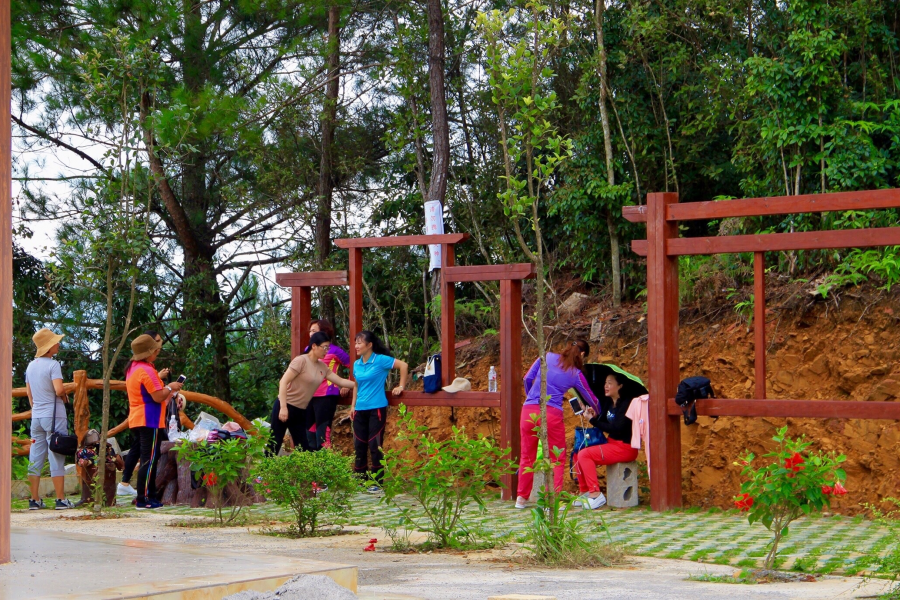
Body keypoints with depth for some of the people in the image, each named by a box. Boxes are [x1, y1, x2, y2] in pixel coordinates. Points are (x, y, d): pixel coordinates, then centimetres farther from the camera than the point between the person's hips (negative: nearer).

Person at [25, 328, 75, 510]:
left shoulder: (31, 366, 11)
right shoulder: (53, 365, -13)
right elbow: (59, 389, -24)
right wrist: (65, 396, -3)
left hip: (36, 416, 7)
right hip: (53, 415, -7)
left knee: (35, 459, 7)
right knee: (57, 459, -3)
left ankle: (35, 500, 9)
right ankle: (61, 500, -2)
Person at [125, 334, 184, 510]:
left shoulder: (133, 369, 15)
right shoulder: (147, 370, -17)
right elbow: (158, 396, -20)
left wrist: (168, 391, 20)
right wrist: (170, 387, -3)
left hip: (137, 420, 10)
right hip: (150, 422, -10)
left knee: (149, 460, 15)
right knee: (149, 461, -8)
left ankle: (150, 496, 19)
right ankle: (143, 500, -9)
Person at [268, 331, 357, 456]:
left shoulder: (323, 367, 7)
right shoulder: (301, 361, -16)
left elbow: (340, 381, 12)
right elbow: (283, 382, -19)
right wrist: (283, 407, -25)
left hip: (301, 411, 8)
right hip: (285, 407, -8)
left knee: (304, 448, 9)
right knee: (274, 446, -5)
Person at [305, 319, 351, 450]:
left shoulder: (334, 350, -5)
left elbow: (354, 366, 0)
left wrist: (348, 386, 1)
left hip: (326, 396, -6)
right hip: (309, 396, 6)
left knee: (323, 433, -7)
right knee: (309, 431, 9)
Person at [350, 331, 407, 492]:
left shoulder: (380, 360, -9)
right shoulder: (357, 364, 10)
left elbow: (403, 365, -9)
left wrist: (401, 387, -8)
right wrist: (353, 405, 16)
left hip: (376, 408, -6)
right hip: (360, 410, 6)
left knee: (375, 445, -5)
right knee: (359, 445, 7)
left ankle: (378, 482, 2)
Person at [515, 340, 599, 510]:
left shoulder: (547, 357, 8)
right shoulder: (576, 374, 5)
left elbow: (528, 378, 9)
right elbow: (591, 399, 18)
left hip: (529, 411, 3)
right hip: (552, 414, -3)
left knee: (527, 457, 14)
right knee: (557, 459, 11)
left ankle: (521, 498, 19)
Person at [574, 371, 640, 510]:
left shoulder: (626, 404, -16)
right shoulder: (608, 403, 10)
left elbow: (616, 429, -23)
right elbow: (604, 425, 10)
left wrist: (593, 420, -20)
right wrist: (595, 416, -10)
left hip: (625, 447, -9)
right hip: (612, 444, 9)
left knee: (585, 454, -21)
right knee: (578, 454, 1)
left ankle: (596, 494, -19)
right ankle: (584, 492, 6)